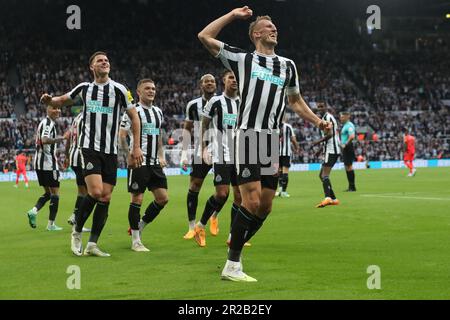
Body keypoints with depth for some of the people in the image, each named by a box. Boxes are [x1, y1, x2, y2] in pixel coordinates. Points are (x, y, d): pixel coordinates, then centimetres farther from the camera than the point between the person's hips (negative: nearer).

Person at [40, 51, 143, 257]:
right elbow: (62, 101, 21)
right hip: (89, 147, -2)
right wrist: (50, 101, -2)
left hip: (110, 151, 2)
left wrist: (136, 147, 2)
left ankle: (92, 245, 4)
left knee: (106, 197, -2)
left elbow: (133, 116, 7)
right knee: (95, 191, -19)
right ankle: (76, 232, 2)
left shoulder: (119, 89, 1)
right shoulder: (84, 88, 6)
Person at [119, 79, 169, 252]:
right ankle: (135, 241, 3)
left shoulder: (158, 112, 15)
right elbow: (122, 136, -7)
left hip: (154, 163, 7)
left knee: (163, 198, 3)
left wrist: (161, 156, 14)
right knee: (137, 199, -4)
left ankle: (139, 226, 20)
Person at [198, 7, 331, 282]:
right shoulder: (243, 59, 7)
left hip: (272, 141, 6)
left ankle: (234, 256, 19)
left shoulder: (287, 65, 20)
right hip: (248, 137, -6)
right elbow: (205, 36, 4)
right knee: (252, 202, -15)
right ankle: (232, 266, -7)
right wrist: (233, 15, 10)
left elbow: (296, 101, 30)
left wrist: (318, 121, 16)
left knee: (265, 207, 4)